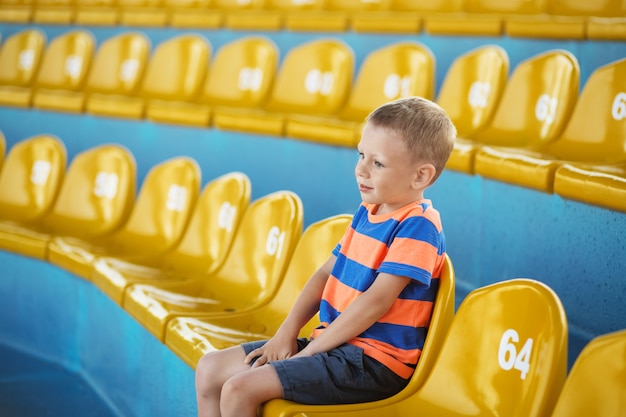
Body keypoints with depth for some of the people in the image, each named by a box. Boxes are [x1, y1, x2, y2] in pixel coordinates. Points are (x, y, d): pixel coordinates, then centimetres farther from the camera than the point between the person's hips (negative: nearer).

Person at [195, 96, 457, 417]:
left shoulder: (417, 226, -16)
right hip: (336, 343, 9)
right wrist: (286, 334, 1)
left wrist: (308, 352, -17)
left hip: (372, 361, -9)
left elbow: (377, 300, -21)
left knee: (239, 389, -22)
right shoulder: (367, 211, 11)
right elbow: (326, 274, 14)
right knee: (210, 369, 7)